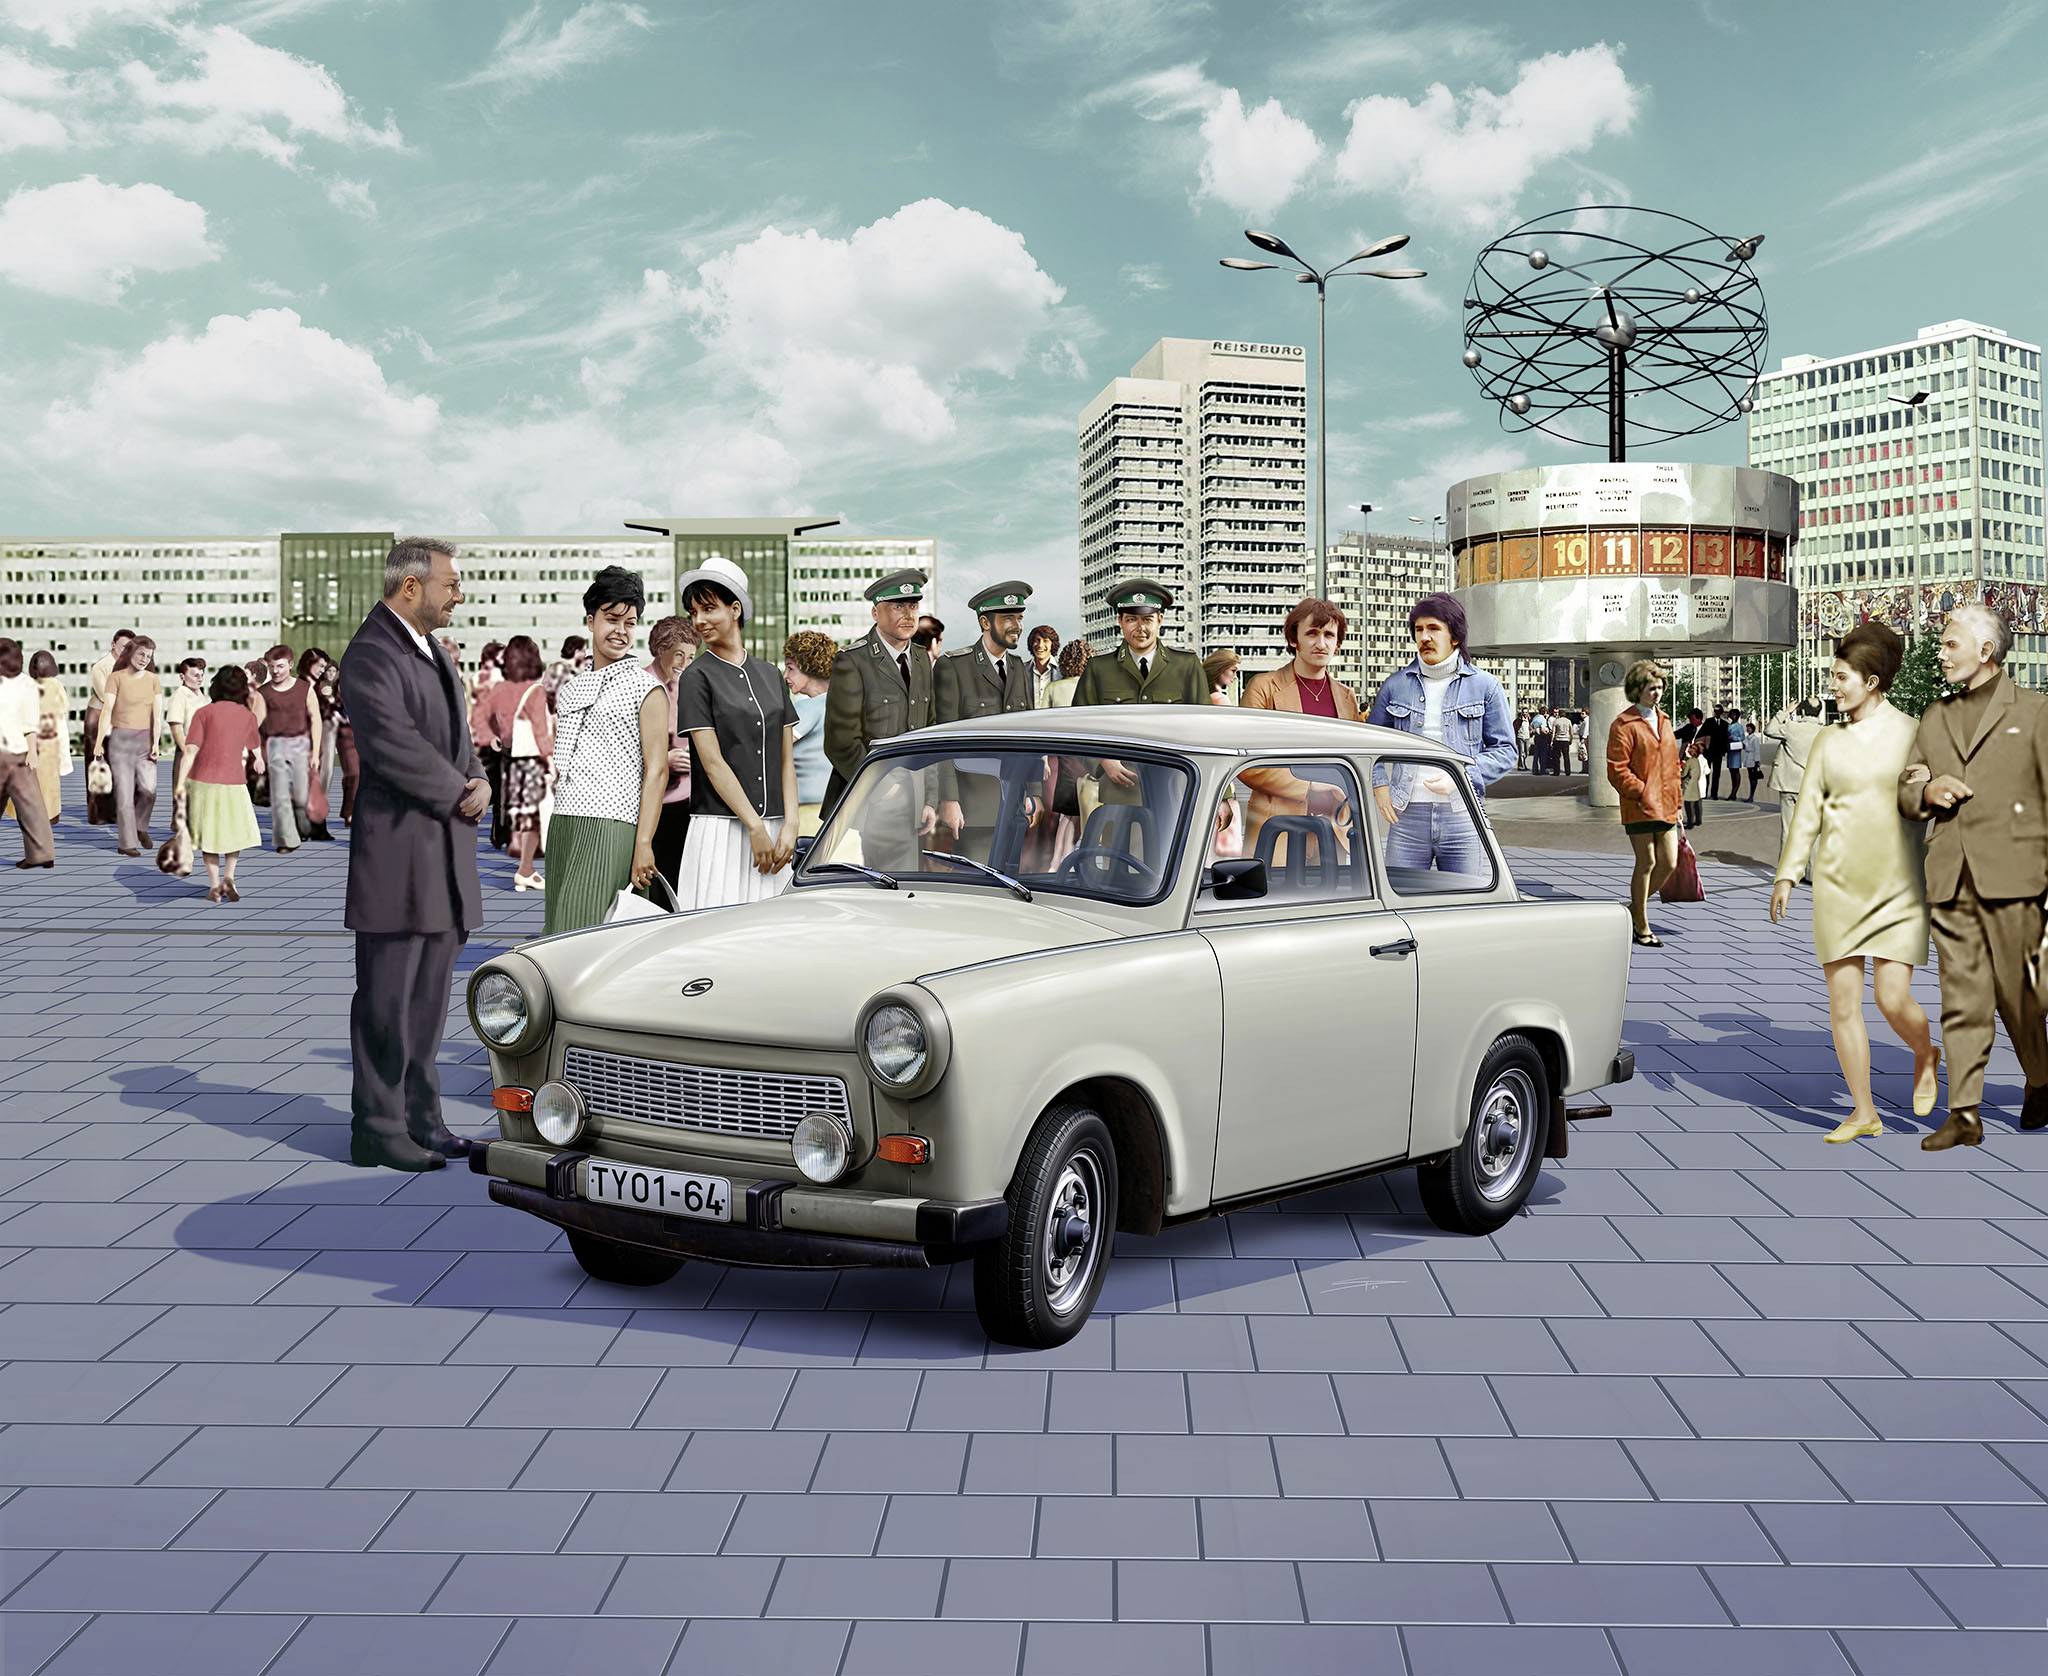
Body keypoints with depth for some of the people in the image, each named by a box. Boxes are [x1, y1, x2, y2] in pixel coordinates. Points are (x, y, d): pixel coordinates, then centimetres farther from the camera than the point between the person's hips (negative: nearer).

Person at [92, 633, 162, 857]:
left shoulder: (154, 680, 8)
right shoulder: (116, 678, 0)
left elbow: (157, 714, 4)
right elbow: (107, 710, -7)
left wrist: (156, 743, -5)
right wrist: (99, 740, -14)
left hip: (145, 739, 3)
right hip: (121, 738, -3)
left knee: (148, 789, -9)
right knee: (124, 792, -2)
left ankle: (140, 826, 18)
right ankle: (128, 842, 3)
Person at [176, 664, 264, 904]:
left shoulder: (203, 712, -3)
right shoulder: (248, 716, 4)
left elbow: (190, 751, -10)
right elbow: (255, 749, 20)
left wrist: (180, 783, -9)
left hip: (202, 781, -1)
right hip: (233, 783, 1)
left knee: (208, 832, 13)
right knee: (233, 830, 19)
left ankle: (214, 885, 12)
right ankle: (228, 877, 2)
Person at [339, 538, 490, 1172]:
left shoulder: (436, 655, 19)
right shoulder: (370, 655, -11)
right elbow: (394, 745, -21)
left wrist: (479, 780, 0)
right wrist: (459, 793, -11)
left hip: (446, 854, 9)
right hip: (398, 849, -9)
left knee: (427, 1000, 13)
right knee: (387, 1000, -3)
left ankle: (419, 1119, 21)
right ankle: (377, 1132, 4)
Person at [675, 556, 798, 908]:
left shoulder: (770, 675, 13)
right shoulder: (697, 677, -1)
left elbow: (786, 758, 10)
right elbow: (713, 762, -8)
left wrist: (789, 824, -2)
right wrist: (755, 827, -12)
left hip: (773, 829, 4)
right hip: (721, 829, -4)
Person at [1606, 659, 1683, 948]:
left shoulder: (1664, 722, 17)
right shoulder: (1624, 724, -7)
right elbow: (1617, 771, -12)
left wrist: (1677, 802, 17)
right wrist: (1642, 792, -15)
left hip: (1665, 806, 7)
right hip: (1639, 806, -7)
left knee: (1669, 862, 5)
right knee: (1646, 862, -2)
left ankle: (1635, 908, 24)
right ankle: (1642, 927, 8)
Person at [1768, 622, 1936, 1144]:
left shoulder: (1911, 734, 0)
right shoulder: (1829, 740, 8)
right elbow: (1808, 812, 8)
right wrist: (1787, 874, -1)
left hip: (1898, 886, -3)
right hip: (1838, 885, 3)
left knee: (1893, 1000, -8)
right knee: (1843, 1003, 1)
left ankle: (1926, 1056, 26)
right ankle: (1863, 1112, 12)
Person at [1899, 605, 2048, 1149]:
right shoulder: (1934, 717, 17)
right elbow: (1903, 792, 20)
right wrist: (1925, 791, -4)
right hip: (1949, 878, 4)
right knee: (1961, 997, 3)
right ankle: (1964, 1114, 5)